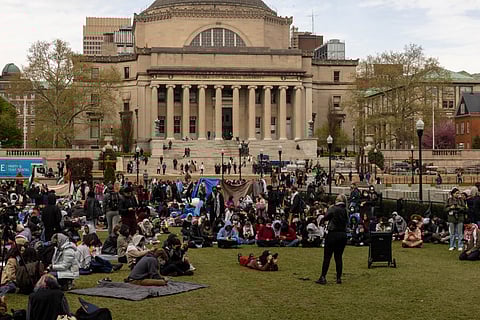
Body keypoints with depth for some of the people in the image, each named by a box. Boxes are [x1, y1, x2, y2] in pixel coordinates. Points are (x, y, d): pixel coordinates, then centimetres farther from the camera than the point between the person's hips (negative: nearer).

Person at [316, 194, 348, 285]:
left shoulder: (333, 209, -11)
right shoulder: (345, 210, 4)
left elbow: (325, 218, -6)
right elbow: (347, 222, 12)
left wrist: (328, 209, 6)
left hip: (333, 234, -5)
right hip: (343, 235, 5)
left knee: (327, 257, 0)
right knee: (339, 257, 11)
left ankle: (323, 277, -2)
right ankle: (339, 278, 10)